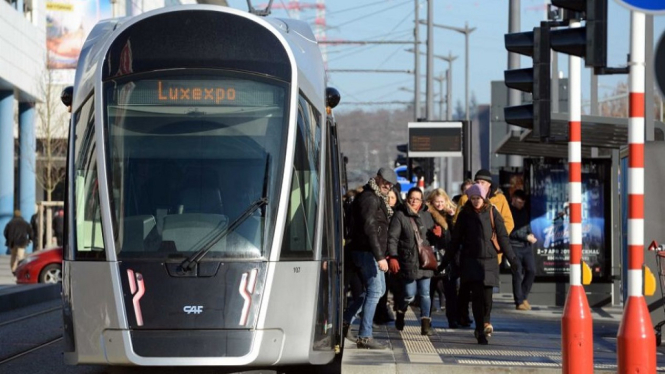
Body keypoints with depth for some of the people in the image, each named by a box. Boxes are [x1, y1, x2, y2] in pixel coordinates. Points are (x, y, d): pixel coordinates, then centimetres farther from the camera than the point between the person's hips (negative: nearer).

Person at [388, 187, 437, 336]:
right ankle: (400, 313, 27)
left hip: (425, 260, 4)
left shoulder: (426, 215, 11)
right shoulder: (400, 216, -3)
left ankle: (426, 323, 5)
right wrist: (393, 257, -15)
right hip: (408, 261, -4)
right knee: (409, 294, -2)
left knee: (425, 294, 1)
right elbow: (392, 237, -7)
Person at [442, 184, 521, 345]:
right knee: (476, 295, -9)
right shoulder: (464, 214, 4)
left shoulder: (492, 212, 2)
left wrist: (512, 259, -2)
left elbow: (502, 237, 3)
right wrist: (446, 260, 7)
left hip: (489, 259, 0)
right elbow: (456, 239, 9)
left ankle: (485, 322, 25)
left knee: (487, 295, -3)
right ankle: (481, 331, -4)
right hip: (471, 260, 0)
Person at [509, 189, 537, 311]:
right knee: (517, 274, -5)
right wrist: (527, 237, -13)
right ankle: (519, 302, 1)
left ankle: (523, 297, 14)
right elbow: (511, 232, -13)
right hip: (514, 247, -6)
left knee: (531, 271, -2)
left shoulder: (524, 212, 16)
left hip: (526, 246, 6)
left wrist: (530, 235, 1)